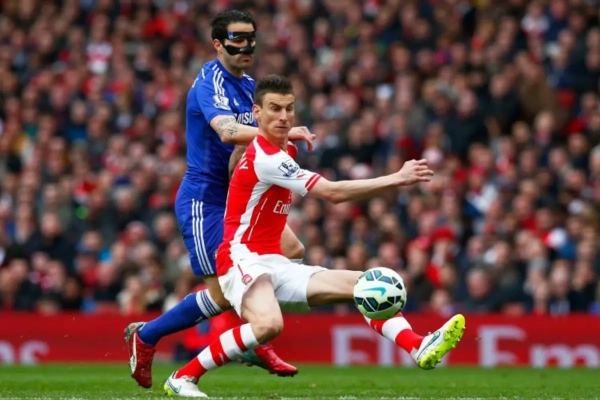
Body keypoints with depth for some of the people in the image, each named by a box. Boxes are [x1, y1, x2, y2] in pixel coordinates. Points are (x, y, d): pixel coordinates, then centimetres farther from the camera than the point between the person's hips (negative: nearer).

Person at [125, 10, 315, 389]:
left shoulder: (247, 85, 11)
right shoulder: (211, 83, -18)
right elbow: (228, 131, -37)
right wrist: (286, 133, -44)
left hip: (236, 198, 9)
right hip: (204, 200, -9)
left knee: (292, 250, -2)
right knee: (224, 293, -10)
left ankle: (254, 343, 9)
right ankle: (145, 336, 10)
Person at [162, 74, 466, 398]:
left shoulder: (281, 150, 13)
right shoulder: (265, 158, -17)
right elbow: (333, 192, -21)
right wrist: (397, 179, -20)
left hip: (274, 264, 10)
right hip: (243, 259, -10)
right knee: (268, 323, -38)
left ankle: (419, 348, -21)